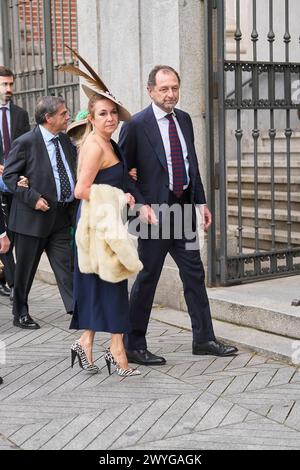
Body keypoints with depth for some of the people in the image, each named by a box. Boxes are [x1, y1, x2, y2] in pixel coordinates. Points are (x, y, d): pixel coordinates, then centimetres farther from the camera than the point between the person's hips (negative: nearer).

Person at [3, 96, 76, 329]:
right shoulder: (25, 142, -10)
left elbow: (75, 169, 19)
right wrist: (33, 198, -17)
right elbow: (9, 175, -9)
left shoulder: (65, 140, 8)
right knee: (25, 270, 8)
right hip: (33, 216, -5)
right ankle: (20, 314, 22)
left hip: (62, 216, 5)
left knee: (66, 266, 3)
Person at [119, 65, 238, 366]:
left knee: (194, 273, 11)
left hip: (185, 206, 7)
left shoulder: (184, 120, 10)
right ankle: (134, 346, 13)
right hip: (155, 211, -6)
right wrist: (141, 205, -16)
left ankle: (203, 339, 22)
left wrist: (201, 202, 11)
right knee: (147, 278, 1)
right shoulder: (136, 125, -10)